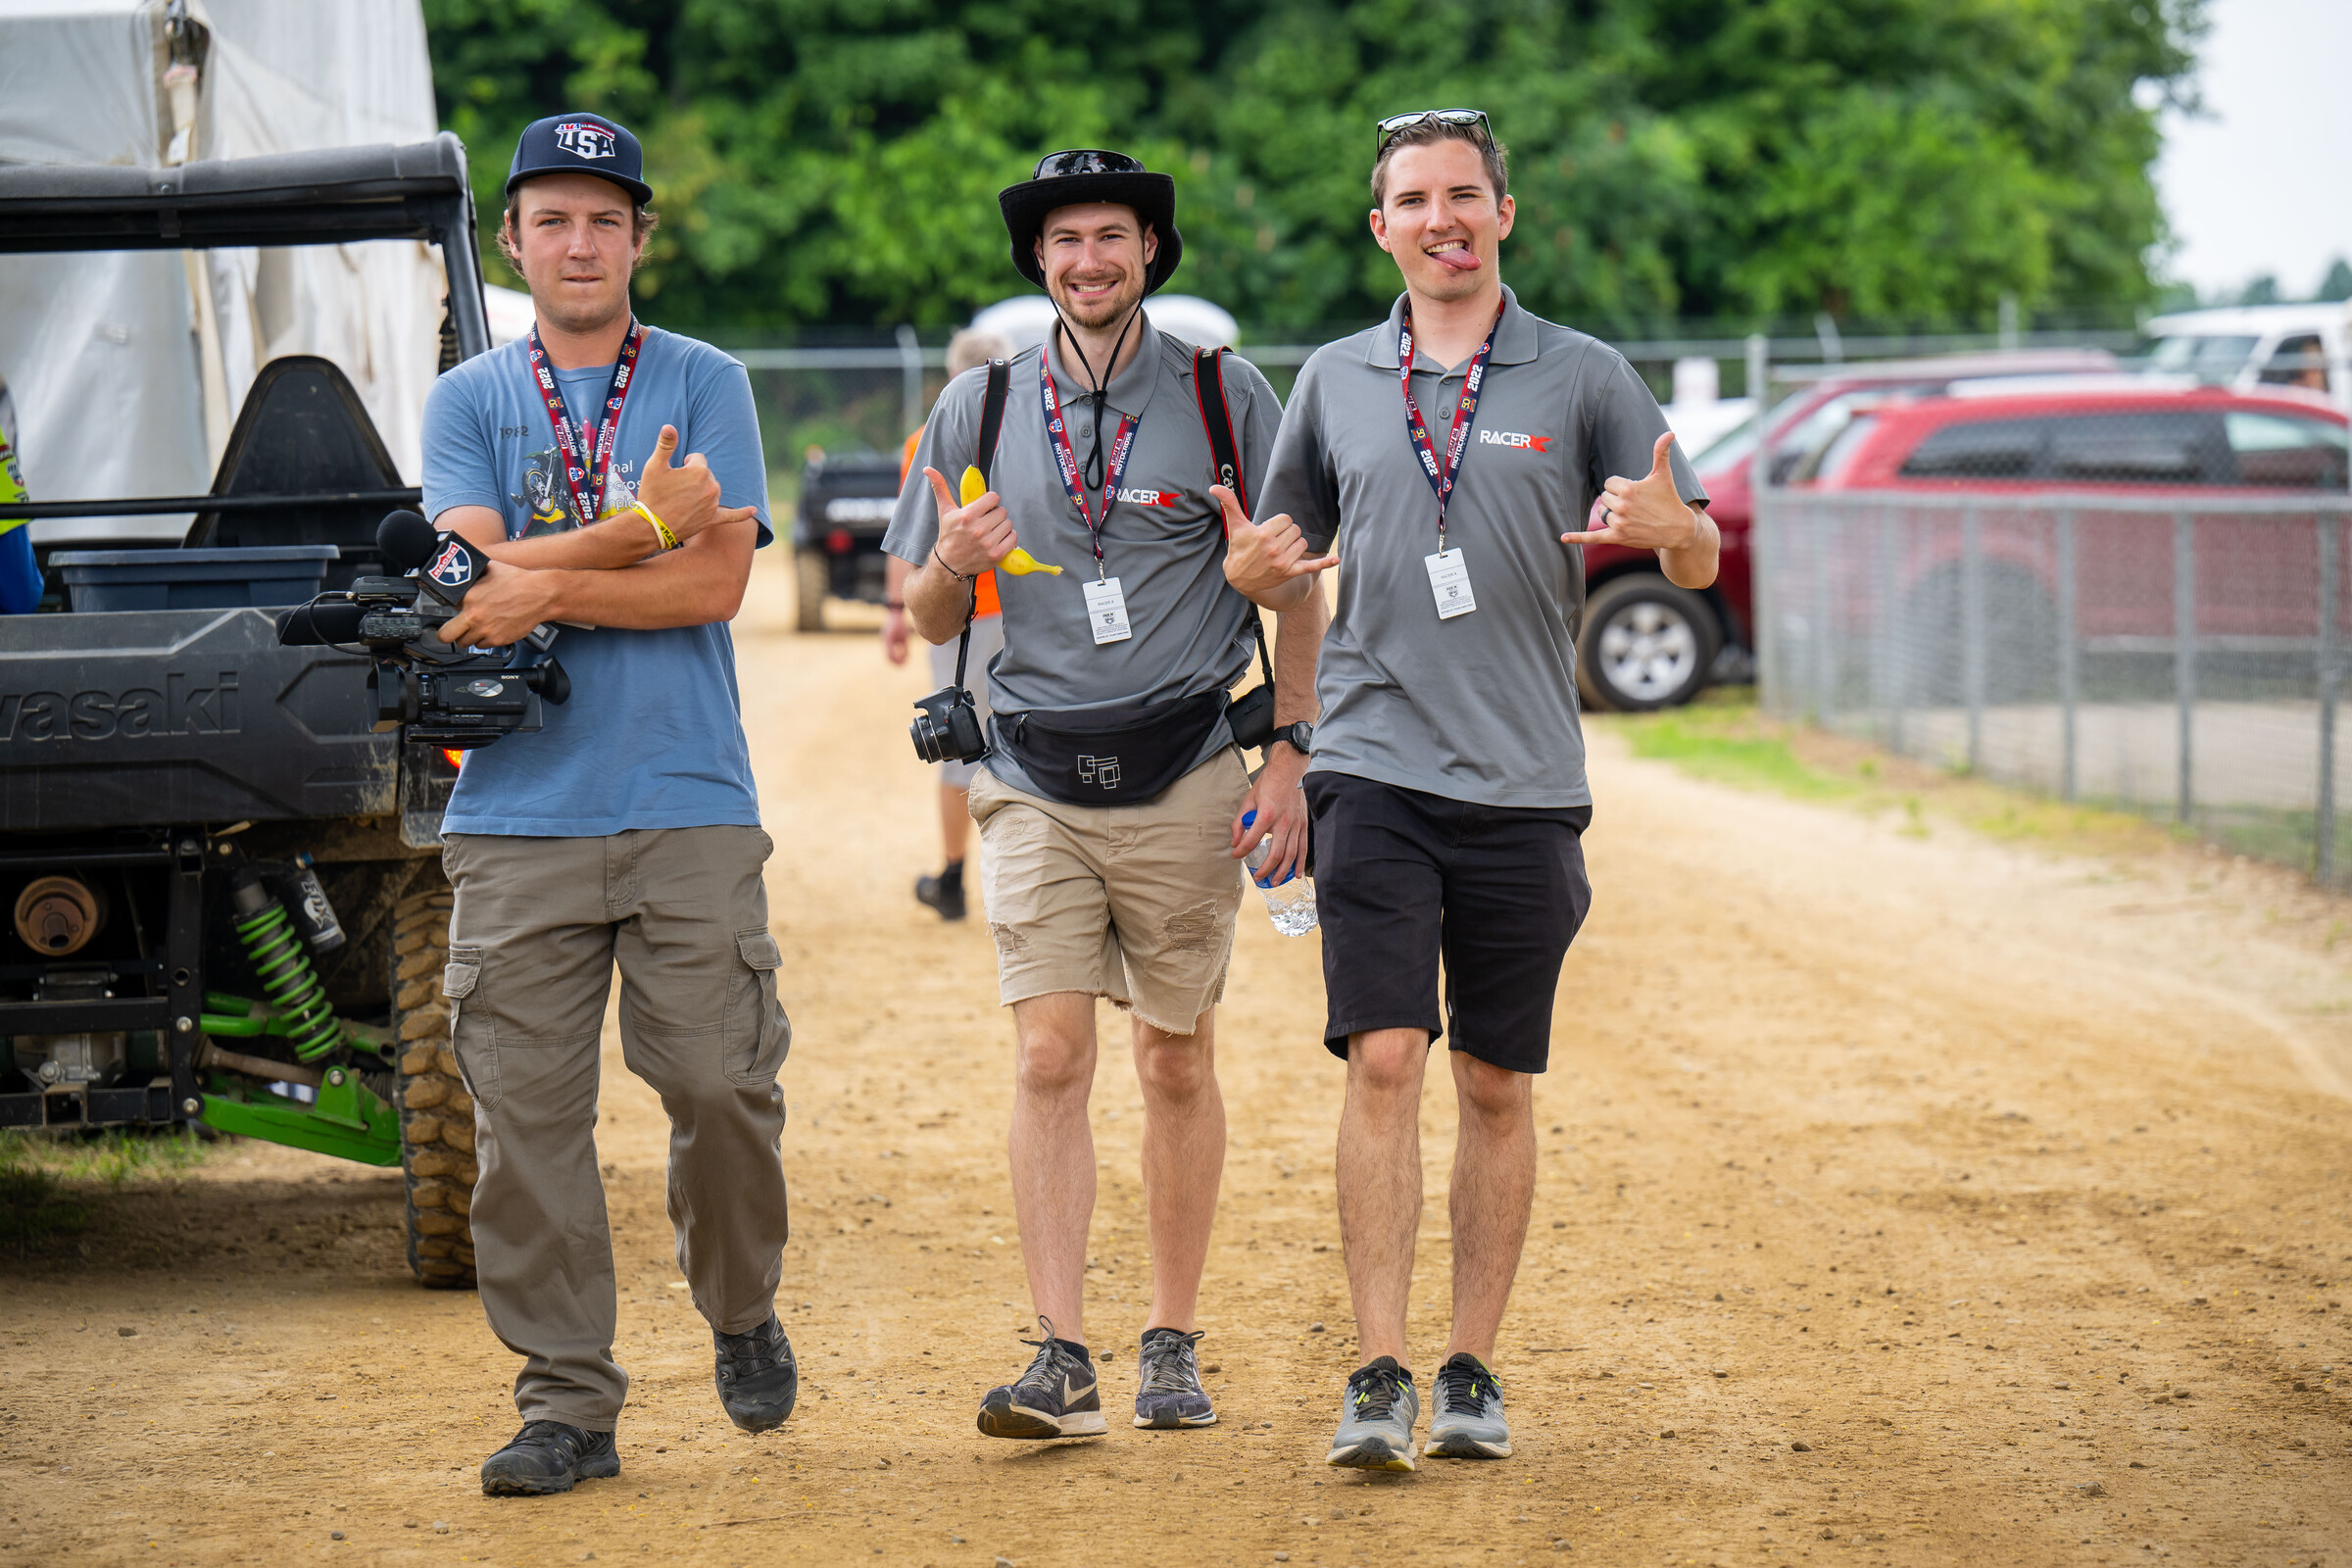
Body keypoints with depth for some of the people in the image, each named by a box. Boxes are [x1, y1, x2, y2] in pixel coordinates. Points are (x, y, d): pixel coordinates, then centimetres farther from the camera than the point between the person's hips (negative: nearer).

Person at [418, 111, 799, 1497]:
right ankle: (568, 1403, 4)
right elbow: (470, 582, -4)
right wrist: (644, 527, -8)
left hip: (691, 812, -1)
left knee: (721, 1085, -6)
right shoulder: (469, 402, 12)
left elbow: (717, 580, -5)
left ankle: (743, 1317, 21)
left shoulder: (707, 386, 8)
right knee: (527, 1113, -2)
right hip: (518, 814, 1)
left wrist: (547, 584, -12)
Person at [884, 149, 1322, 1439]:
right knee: (1049, 1058, -8)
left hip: (1183, 776, -1)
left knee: (1177, 1061, 5)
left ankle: (1172, 1346, 14)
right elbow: (928, 622, 11)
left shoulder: (1225, 397, 2)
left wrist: (1289, 754, -4)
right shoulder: (978, 409, 7)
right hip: (1036, 783, 1)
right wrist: (952, 562, -12)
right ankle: (1061, 1358, -10)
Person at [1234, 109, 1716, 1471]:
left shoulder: (1584, 377, 4)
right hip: (1376, 772, 0)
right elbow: (1287, 557, 20)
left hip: (1525, 788, 0)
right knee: (1384, 1061, -10)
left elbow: (1701, 561, 3)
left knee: (1498, 1086, 5)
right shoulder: (1337, 380, 11)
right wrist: (1255, 568, -4)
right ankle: (1380, 1377, -10)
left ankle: (1474, 1372, 14)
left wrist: (1666, 525, -21)